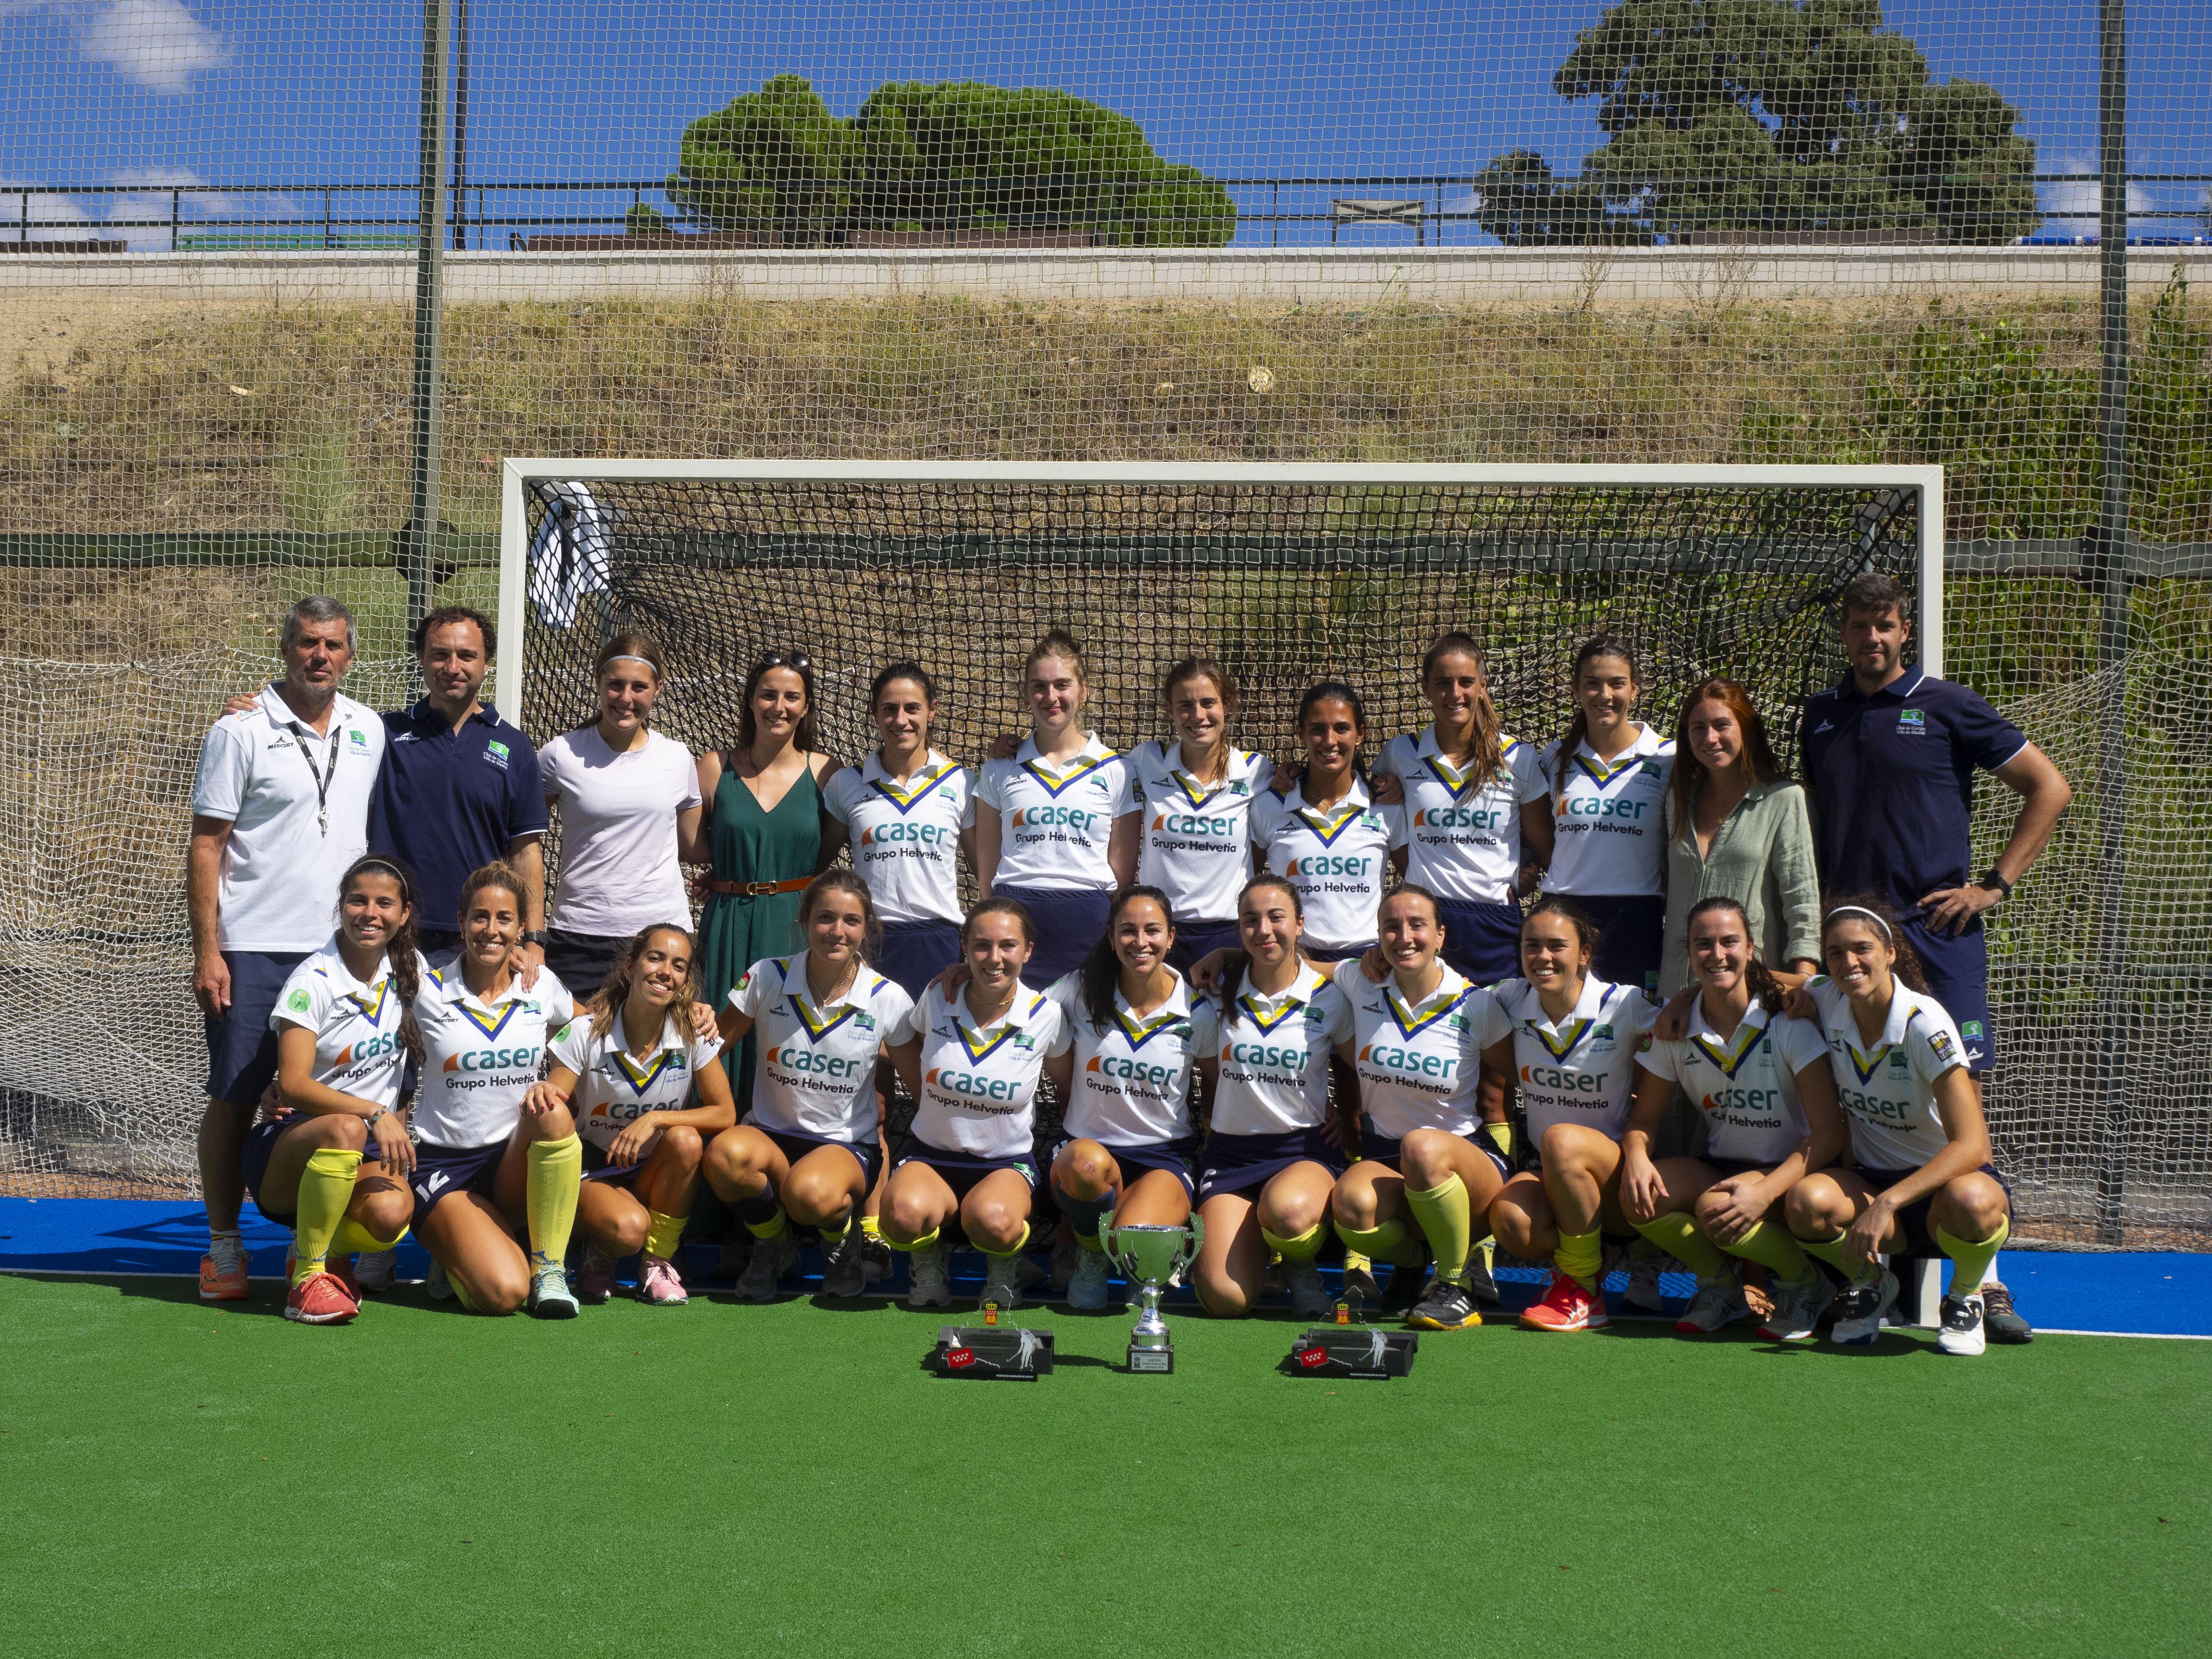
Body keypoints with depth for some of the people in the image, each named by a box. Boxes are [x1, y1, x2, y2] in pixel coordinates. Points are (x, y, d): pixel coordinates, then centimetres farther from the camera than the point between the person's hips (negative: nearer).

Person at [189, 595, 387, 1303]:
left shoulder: (370, 732, 9)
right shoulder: (240, 732, -4)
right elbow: (206, 847, -4)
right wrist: (207, 951, -9)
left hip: (340, 949, 4)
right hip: (252, 948, -4)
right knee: (233, 1097, 1)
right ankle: (224, 1247, 13)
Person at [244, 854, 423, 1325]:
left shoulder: (409, 969, 4)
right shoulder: (313, 981, -12)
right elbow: (292, 1085, -21)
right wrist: (375, 1114, -31)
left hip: (368, 1154, 4)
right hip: (288, 1148, -3)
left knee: (391, 1215, -31)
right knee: (345, 1128, -39)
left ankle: (331, 1250, 6)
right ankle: (307, 1278, -22)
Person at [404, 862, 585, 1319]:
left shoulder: (543, 986, 3)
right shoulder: (429, 993, -5)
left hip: (518, 1161, 3)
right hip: (443, 1165, -3)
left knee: (553, 1113, -34)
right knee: (503, 1292, -25)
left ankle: (549, 1268, -15)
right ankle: (455, 1258, 13)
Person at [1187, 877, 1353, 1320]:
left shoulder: (1329, 997, -2)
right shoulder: (1220, 990, 2)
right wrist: (1212, 1118, 9)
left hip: (1306, 1148, -1)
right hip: (1231, 1150, 2)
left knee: (1288, 1210, -40)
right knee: (1225, 1299, -17)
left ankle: (1300, 1266, -2)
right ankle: (1252, 1239, 20)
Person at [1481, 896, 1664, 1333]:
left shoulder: (1625, 1007, -9)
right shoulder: (1509, 1004, 1)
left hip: (1616, 1172, -3)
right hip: (1548, 1174, 3)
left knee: (1562, 1139, -35)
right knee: (1510, 1219, -31)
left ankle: (1582, 1291, -17)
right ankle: (1592, 1257, 2)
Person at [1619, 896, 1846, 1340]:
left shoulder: (1788, 1024, -14)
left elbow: (1829, 1132, -17)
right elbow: (1645, 1116, 5)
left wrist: (1765, 1190, -32)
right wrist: (1636, 1156, -20)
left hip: (1789, 1171, -4)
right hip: (1721, 1166, 4)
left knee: (1717, 1209, -33)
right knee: (1639, 1195, -23)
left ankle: (1804, 1283, -2)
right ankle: (1720, 1286, 4)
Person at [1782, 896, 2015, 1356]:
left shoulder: (1924, 1023, -20)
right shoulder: (1826, 1002, -6)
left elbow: (1971, 1145, -26)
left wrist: (1885, 1204, -35)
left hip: (1942, 1180, -3)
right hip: (1870, 1181, 3)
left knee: (1972, 1202, -39)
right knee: (1807, 1201, -30)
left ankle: (1966, 1296, -2)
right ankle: (1871, 1283, 5)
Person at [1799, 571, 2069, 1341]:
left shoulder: (1945, 706, 2)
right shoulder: (1820, 715, 14)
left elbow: (2050, 787, 4)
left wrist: (1996, 883, -2)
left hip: (1936, 930, -3)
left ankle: (1982, 1278, 0)